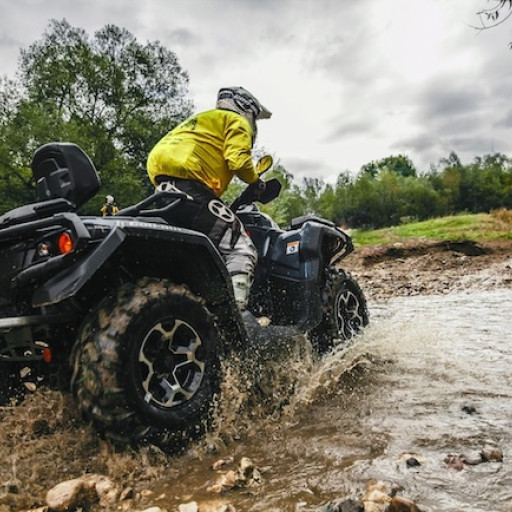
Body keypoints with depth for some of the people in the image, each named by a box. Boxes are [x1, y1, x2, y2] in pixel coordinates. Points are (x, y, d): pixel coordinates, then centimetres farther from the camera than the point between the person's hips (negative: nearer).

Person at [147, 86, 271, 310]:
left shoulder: (203, 119, 36)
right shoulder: (237, 121, 10)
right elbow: (238, 160, -8)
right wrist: (256, 181, 10)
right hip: (189, 180, -9)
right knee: (242, 250, -12)